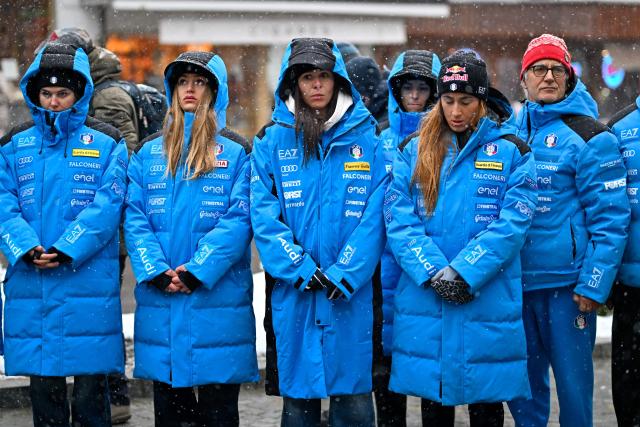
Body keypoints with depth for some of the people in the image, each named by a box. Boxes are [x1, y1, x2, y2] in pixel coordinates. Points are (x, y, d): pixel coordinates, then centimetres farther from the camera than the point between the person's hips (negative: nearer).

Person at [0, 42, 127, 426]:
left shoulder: (106, 144, 3)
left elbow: (106, 206, -8)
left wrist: (65, 251, -19)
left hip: (89, 286, -3)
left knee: (90, 393, 1)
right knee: (43, 388, 9)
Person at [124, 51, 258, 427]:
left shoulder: (236, 152, 2)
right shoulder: (150, 152, 12)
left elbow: (239, 220, -7)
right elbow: (135, 217, 4)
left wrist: (197, 271, -16)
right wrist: (156, 271, -11)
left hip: (218, 297, -3)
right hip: (159, 300, 3)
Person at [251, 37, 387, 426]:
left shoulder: (366, 139, 4)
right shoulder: (272, 141, 6)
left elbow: (375, 214, -2)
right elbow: (264, 215, -2)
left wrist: (344, 274, -13)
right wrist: (301, 270, -12)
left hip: (351, 291, -1)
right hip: (293, 290, 1)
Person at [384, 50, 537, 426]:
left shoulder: (511, 152, 3)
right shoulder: (414, 151, 8)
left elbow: (512, 223, -8)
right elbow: (399, 220, -1)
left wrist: (463, 274, -17)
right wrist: (432, 272, -15)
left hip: (488, 302, -2)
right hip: (423, 303, 2)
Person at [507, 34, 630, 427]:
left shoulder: (589, 136, -6)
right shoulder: (511, 133, 11)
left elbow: (610, 219, -9)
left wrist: (593, 285, -14)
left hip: (568, 285, -5)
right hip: (515, 283, 5)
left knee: (573, 384, 1)